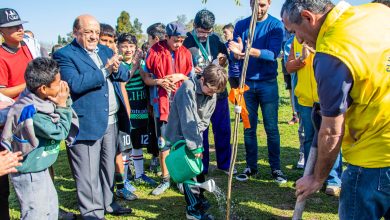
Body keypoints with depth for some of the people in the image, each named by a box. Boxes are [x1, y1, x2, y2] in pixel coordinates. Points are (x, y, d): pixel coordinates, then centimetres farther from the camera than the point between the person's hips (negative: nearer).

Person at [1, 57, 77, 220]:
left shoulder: (39, 99, -5)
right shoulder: (33, 115, -32)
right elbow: (61, 132, -18)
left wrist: (65, 100, -12)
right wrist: (62, 106, -15)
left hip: (39, 168, 9)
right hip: (28, 173, -9)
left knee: (51, 206, 24)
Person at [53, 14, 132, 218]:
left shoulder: (105, 50, 15)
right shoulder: (64, 55, -7)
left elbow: (125, 74, 10)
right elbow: (75, 84, -21)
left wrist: (116, 69, -13)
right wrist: (105, 70, -20)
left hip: (112, 121, 7)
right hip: (87, 123, -7)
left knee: (108, 168, 18)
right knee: (89, 175, 1)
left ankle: (107, 203, 33)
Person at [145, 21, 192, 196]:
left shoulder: (185, 53, 5)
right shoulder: (154, 52, -2)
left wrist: (181, 76, -10)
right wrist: (160, 81, -14)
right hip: (162, 104, -1)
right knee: (163, 143, 5)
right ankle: (166, 179, 19)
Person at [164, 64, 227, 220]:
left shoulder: (212, 95, -4)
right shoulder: (188, 89, -25)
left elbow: (204, 121, 0)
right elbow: (188, 120, -29)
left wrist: (197, 141, -15)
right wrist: (195, 145, -28)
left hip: (193, 137, 7)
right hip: (179, 137, -6)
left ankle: (198, 198, 32)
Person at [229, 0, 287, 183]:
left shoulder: (276, 25, -3)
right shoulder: (241, 25, 5)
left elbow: (273, 54, -17)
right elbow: (235, 55, -2)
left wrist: (251, 51, -33)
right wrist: (237, 53, -26)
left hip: (268, 83, -2)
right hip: (246, 82, 2)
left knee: (271, 128, 1)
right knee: (249, 128, 6)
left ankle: (276, 168, 13)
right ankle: (251, 166, 18)